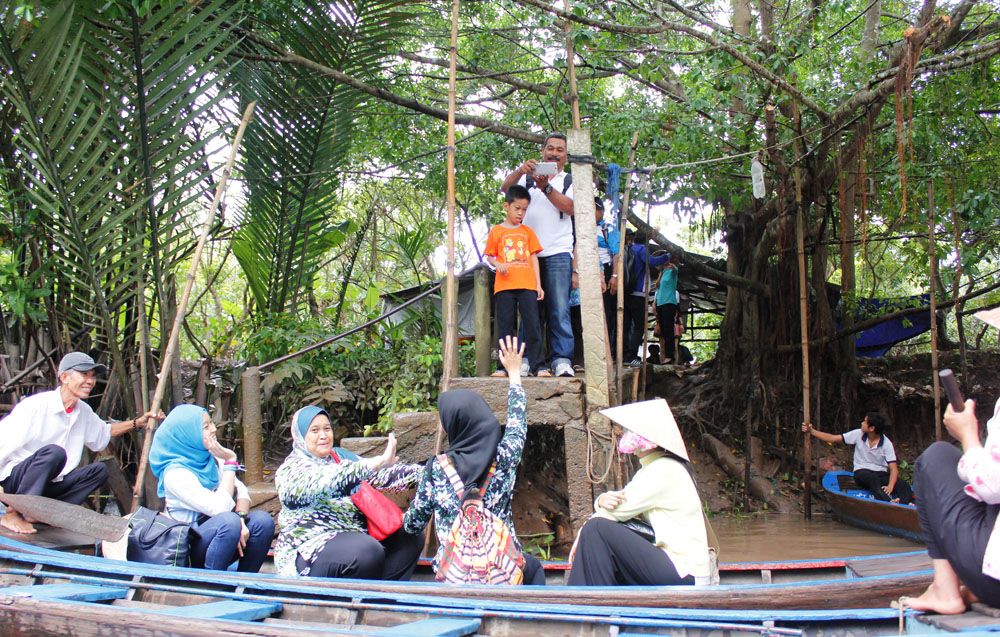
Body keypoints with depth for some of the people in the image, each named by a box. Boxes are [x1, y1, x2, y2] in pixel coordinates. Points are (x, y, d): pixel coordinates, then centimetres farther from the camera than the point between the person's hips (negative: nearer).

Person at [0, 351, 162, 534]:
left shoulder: (84, 411, 6)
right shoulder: (36, 406, -18)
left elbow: (103, 432, 26)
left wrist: (137, 423, 14)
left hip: (48, 484, 8)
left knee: (99, 471, 0)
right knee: (54, 452, -32)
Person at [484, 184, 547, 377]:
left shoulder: (528, 231, 13)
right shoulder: (497, 231, 8)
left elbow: (534, 258, 12)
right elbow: (489, 256, 11)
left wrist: (538, 284, 6)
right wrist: (497, 264, -12)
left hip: (527, 285, 1)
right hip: (505, 286, -1)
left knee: (532, 324, -4)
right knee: (505, 326, 2)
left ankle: (537, 365, -1)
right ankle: (504, 366, 7)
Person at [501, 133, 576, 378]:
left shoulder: (571, 181, 15)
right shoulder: (528, 178, 17)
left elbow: (570, 207, -5)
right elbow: (505, 187, -3)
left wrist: (546, 187, -17)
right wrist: (520, 170, -22)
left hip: (558, 254, -1)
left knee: (559, 309, -8)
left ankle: (562, 359, -9)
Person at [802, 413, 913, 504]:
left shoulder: (886, 443, -6)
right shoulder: (858, 434, 0)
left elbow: (894, 468, -11)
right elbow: (832, 438, 4)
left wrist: (890, 486, -29)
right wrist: (811, 430, -1)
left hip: (881, 474, 1)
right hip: (862, 472, -1)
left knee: (904, 485, -29)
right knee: (872, 478, -38)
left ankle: (904, 506, -56)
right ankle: (888, 502, -57)